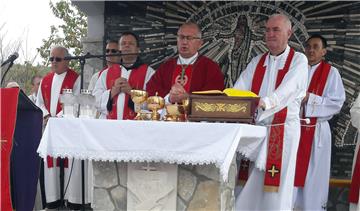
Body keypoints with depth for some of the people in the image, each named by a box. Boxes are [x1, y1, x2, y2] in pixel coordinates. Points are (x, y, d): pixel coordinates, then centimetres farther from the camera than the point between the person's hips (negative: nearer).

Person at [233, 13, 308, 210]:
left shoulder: (298, 60, -1)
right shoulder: (257, 62, 14)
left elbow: (286, 91, -19)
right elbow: (238, 90, 0)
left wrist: (264, 103, -38)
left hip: (283, 130, -4)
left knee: (275, 191, -2)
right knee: (248, 191, 6)